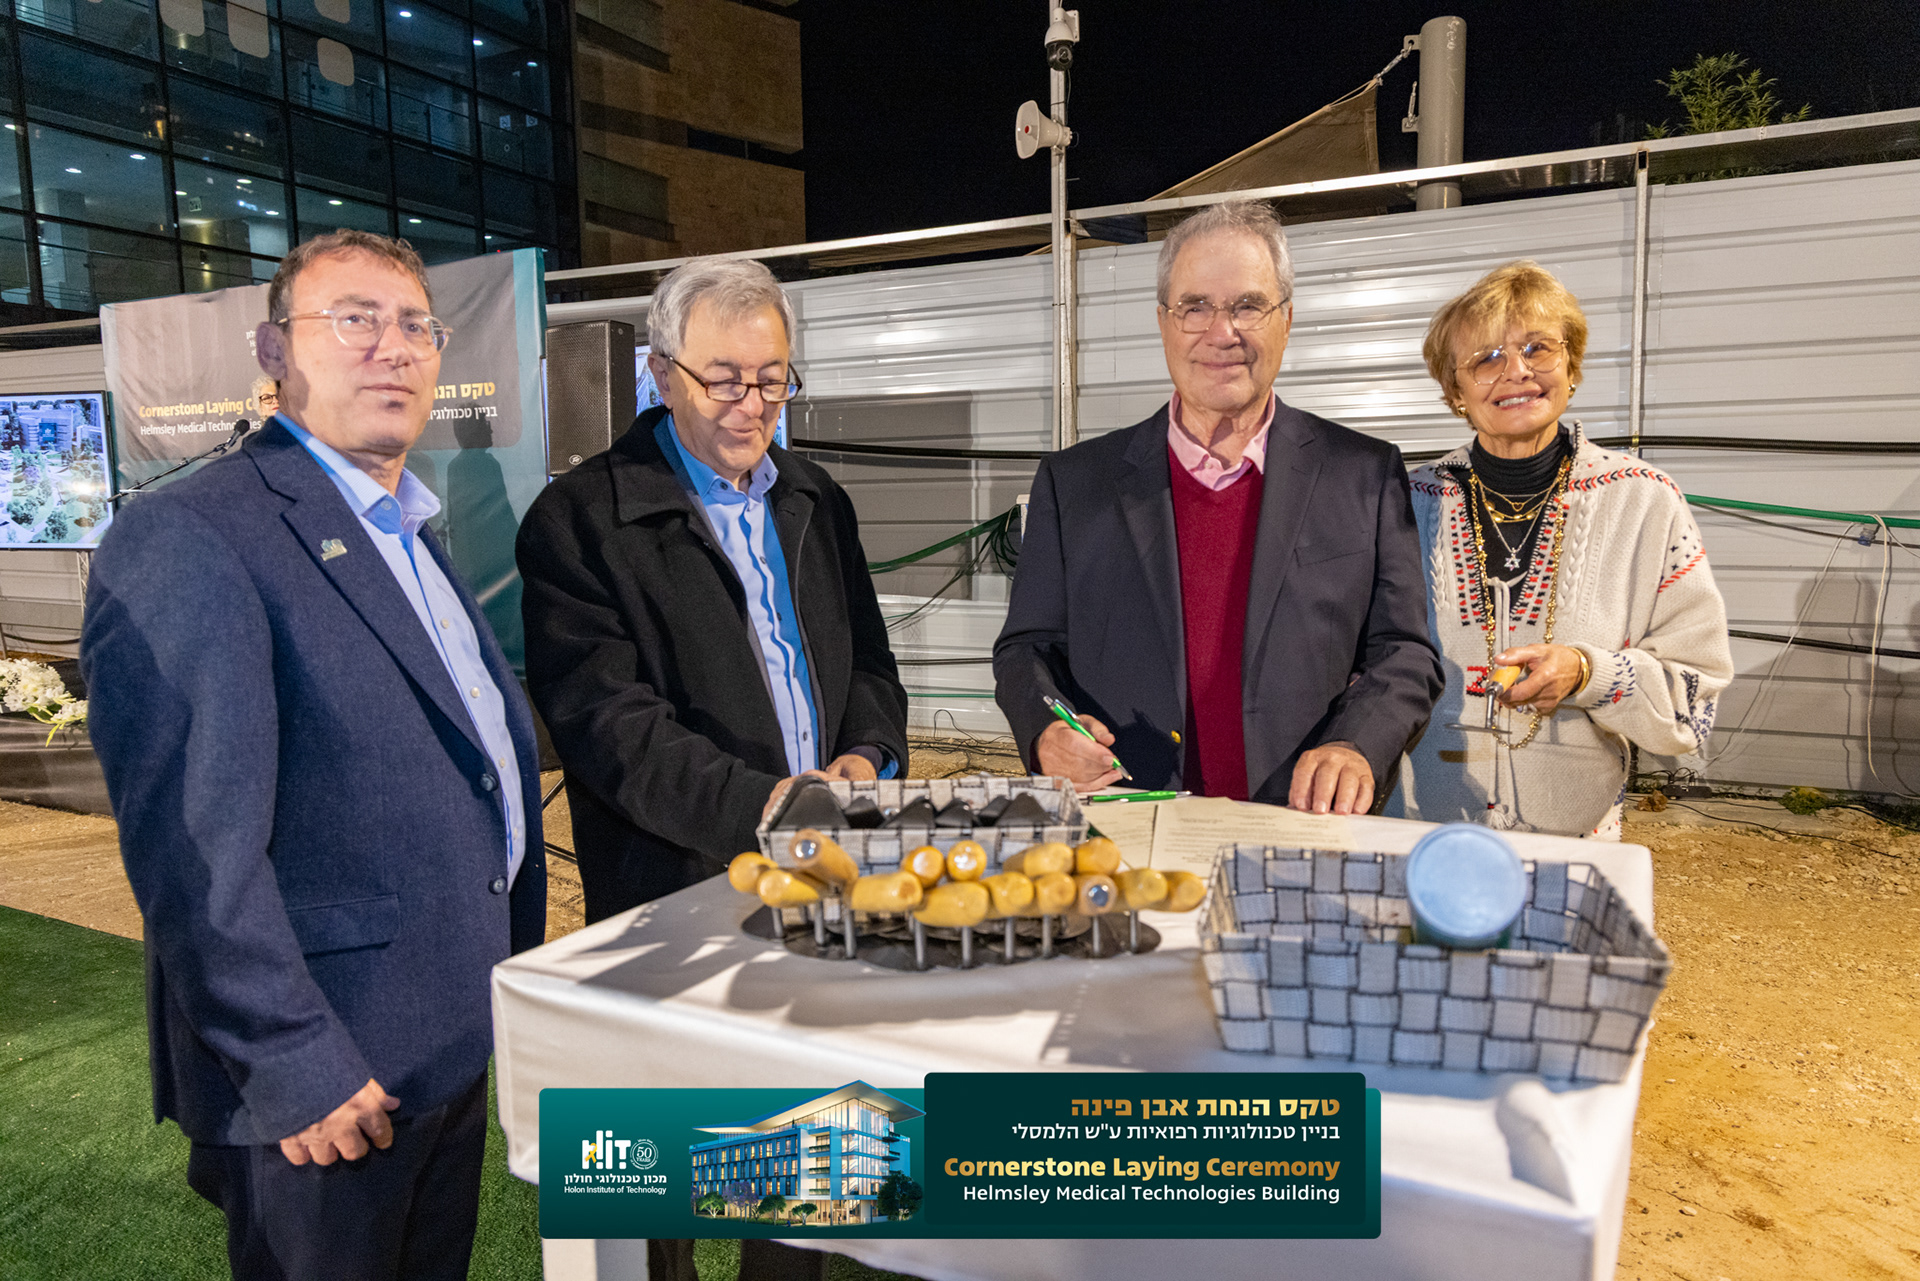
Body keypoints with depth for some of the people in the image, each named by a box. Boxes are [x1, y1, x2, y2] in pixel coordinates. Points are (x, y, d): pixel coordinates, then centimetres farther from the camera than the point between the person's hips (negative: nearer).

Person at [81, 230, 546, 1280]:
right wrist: (296, 1064, -20)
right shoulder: (184, 540, -18)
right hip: (326, 1090, -8)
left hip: (449, 1047, 8)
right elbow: (194, 849, -22)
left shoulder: (406, 535, 12)